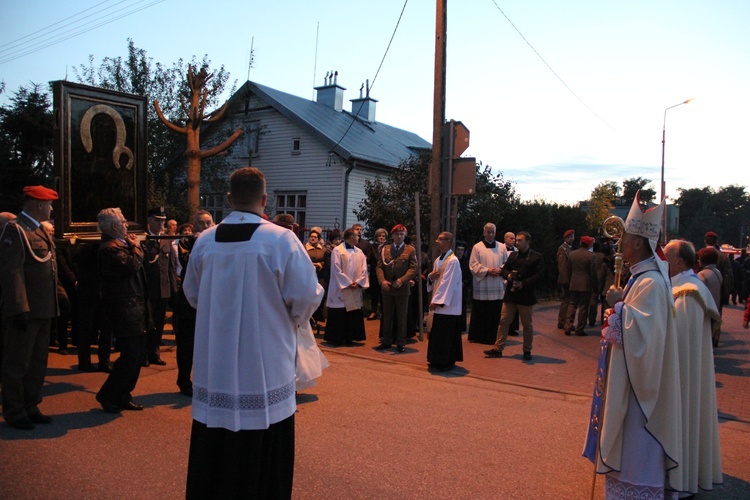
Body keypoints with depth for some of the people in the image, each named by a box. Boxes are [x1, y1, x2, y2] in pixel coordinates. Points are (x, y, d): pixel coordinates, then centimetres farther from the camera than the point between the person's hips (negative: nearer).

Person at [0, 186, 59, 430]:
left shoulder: (40, 230, 15)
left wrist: (53, 306, 15)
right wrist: (20, 309, -22)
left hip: (43, 310, 9)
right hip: (24, 310, -9)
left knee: (38, 362, 16)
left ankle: (31, 407, 28)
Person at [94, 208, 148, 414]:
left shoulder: (119, 244, 17)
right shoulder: (110, 248, -16)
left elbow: (136, 266, 19)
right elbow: (132, 265, -26)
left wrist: (133, 246, 7)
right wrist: (136, 247, -12)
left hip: (133, 308, 11)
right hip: (124, 310, -11)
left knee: (136, 356, 15)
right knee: (130, 356, -7)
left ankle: (123, 396, 25)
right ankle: (107, 395, 9)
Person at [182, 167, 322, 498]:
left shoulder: (204, 241, 0)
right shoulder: (281, 239, -14)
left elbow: (192, 294, 12)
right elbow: (307, 296, -14)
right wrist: (293, 318, 8)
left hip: (214, 367, 4)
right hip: (264, 366, -4)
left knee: (214, 451, 16)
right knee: (262, 456, 9)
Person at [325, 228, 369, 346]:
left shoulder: (359, 252, 12)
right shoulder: (337, 251, -6)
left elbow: (364, 269, 6)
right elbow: (336, 270, -12)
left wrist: (358, 282, -9)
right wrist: (348, 283, -14)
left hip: (355, 290, 6)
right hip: (340, 289, -5)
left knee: (353, 315, 7)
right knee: (338, 315, -1)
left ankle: (349, 338, 16)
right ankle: (336, 339, 9)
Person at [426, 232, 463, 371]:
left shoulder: (452, 261, -15)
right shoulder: (438, 260, 13)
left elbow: (447, 283, -19)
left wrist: (437, 301, -20)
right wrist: (431, 276, -3)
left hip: (448, 305, -8)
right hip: (439, 303, 9)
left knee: (446, 335, -1)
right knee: (437, 333, 13)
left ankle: (447, 362, 9)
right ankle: (438, 360, 23)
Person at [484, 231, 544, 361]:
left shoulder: (536, 257, -4)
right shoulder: (513, 255, 13)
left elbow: (539, 275, -11)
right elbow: (504, 269, 16)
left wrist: (523, 283, -18)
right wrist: (507, 275, -8)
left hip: (526, 296, -4)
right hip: (510, 295, 5)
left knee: (527, 324, 8)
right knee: (504, 321, 4)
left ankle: (527, 350, 21)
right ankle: (498, 349, 8)